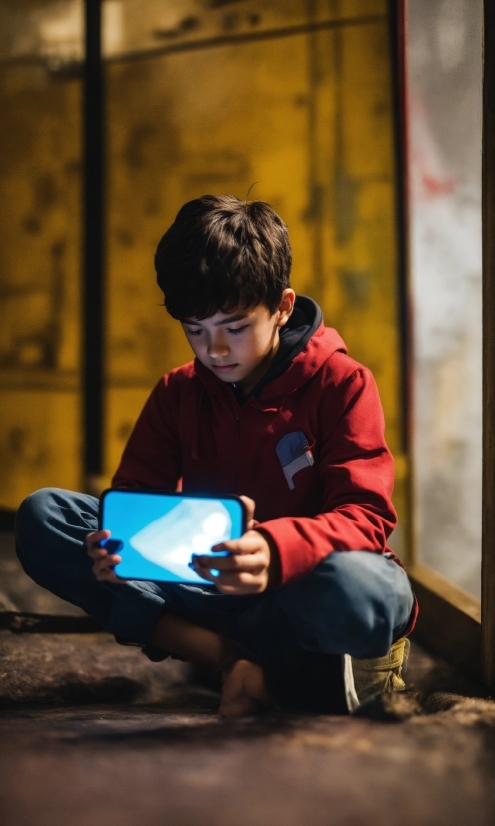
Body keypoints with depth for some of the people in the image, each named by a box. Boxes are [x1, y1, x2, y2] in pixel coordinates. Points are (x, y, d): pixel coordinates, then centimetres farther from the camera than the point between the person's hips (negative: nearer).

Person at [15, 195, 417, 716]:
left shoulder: (341, 384, -6)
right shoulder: (176, 393, 8)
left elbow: (365, 516, -17)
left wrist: (276, 550, -40)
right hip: (206, 585, 5)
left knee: (360, 591, -43)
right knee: (41, 517, -14)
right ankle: (243, 661, -23)